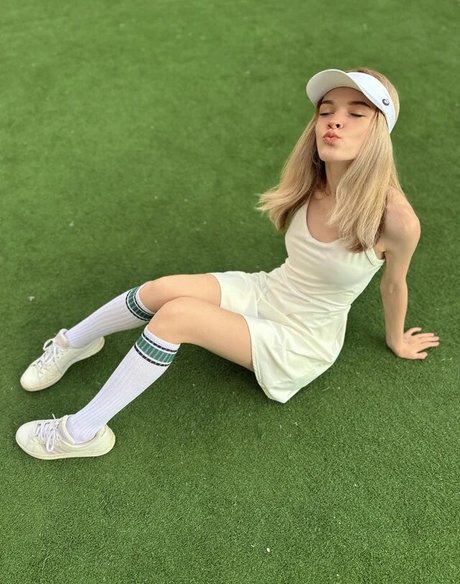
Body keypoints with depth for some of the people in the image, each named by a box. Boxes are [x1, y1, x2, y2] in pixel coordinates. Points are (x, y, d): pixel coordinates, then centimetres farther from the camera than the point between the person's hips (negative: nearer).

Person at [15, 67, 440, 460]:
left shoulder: (394, 217, -27)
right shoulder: (310, 181, -12)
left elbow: (394, 284, -7)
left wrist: (396, 341, 11)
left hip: (301, 341, -4)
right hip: (266, 292, 5)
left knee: (177, 314, -26)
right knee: (162, 290, -20)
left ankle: (82, 433, -11)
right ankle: (72, 345, 9)